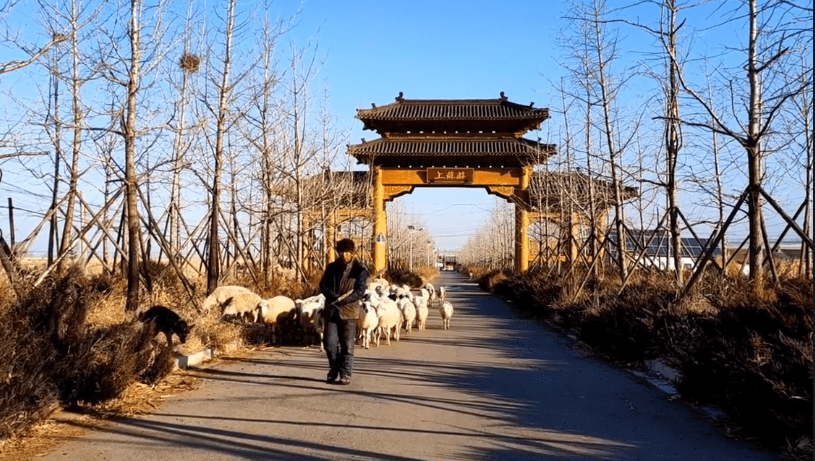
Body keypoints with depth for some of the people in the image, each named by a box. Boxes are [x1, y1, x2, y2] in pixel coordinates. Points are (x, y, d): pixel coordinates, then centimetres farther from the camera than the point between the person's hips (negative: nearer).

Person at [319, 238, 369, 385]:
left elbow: (360, 292, -10)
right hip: (331, 311, 3)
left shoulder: (360, 270, -3)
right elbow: (323, 285, 2)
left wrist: (342, 300, -17)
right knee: (330, 343, 4)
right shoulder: (332, 267, 9)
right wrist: (336, 297, -15)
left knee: (347, 345, 2)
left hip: (349, 312, -3)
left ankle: (345, 374, 10)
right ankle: (334, 369, 24)